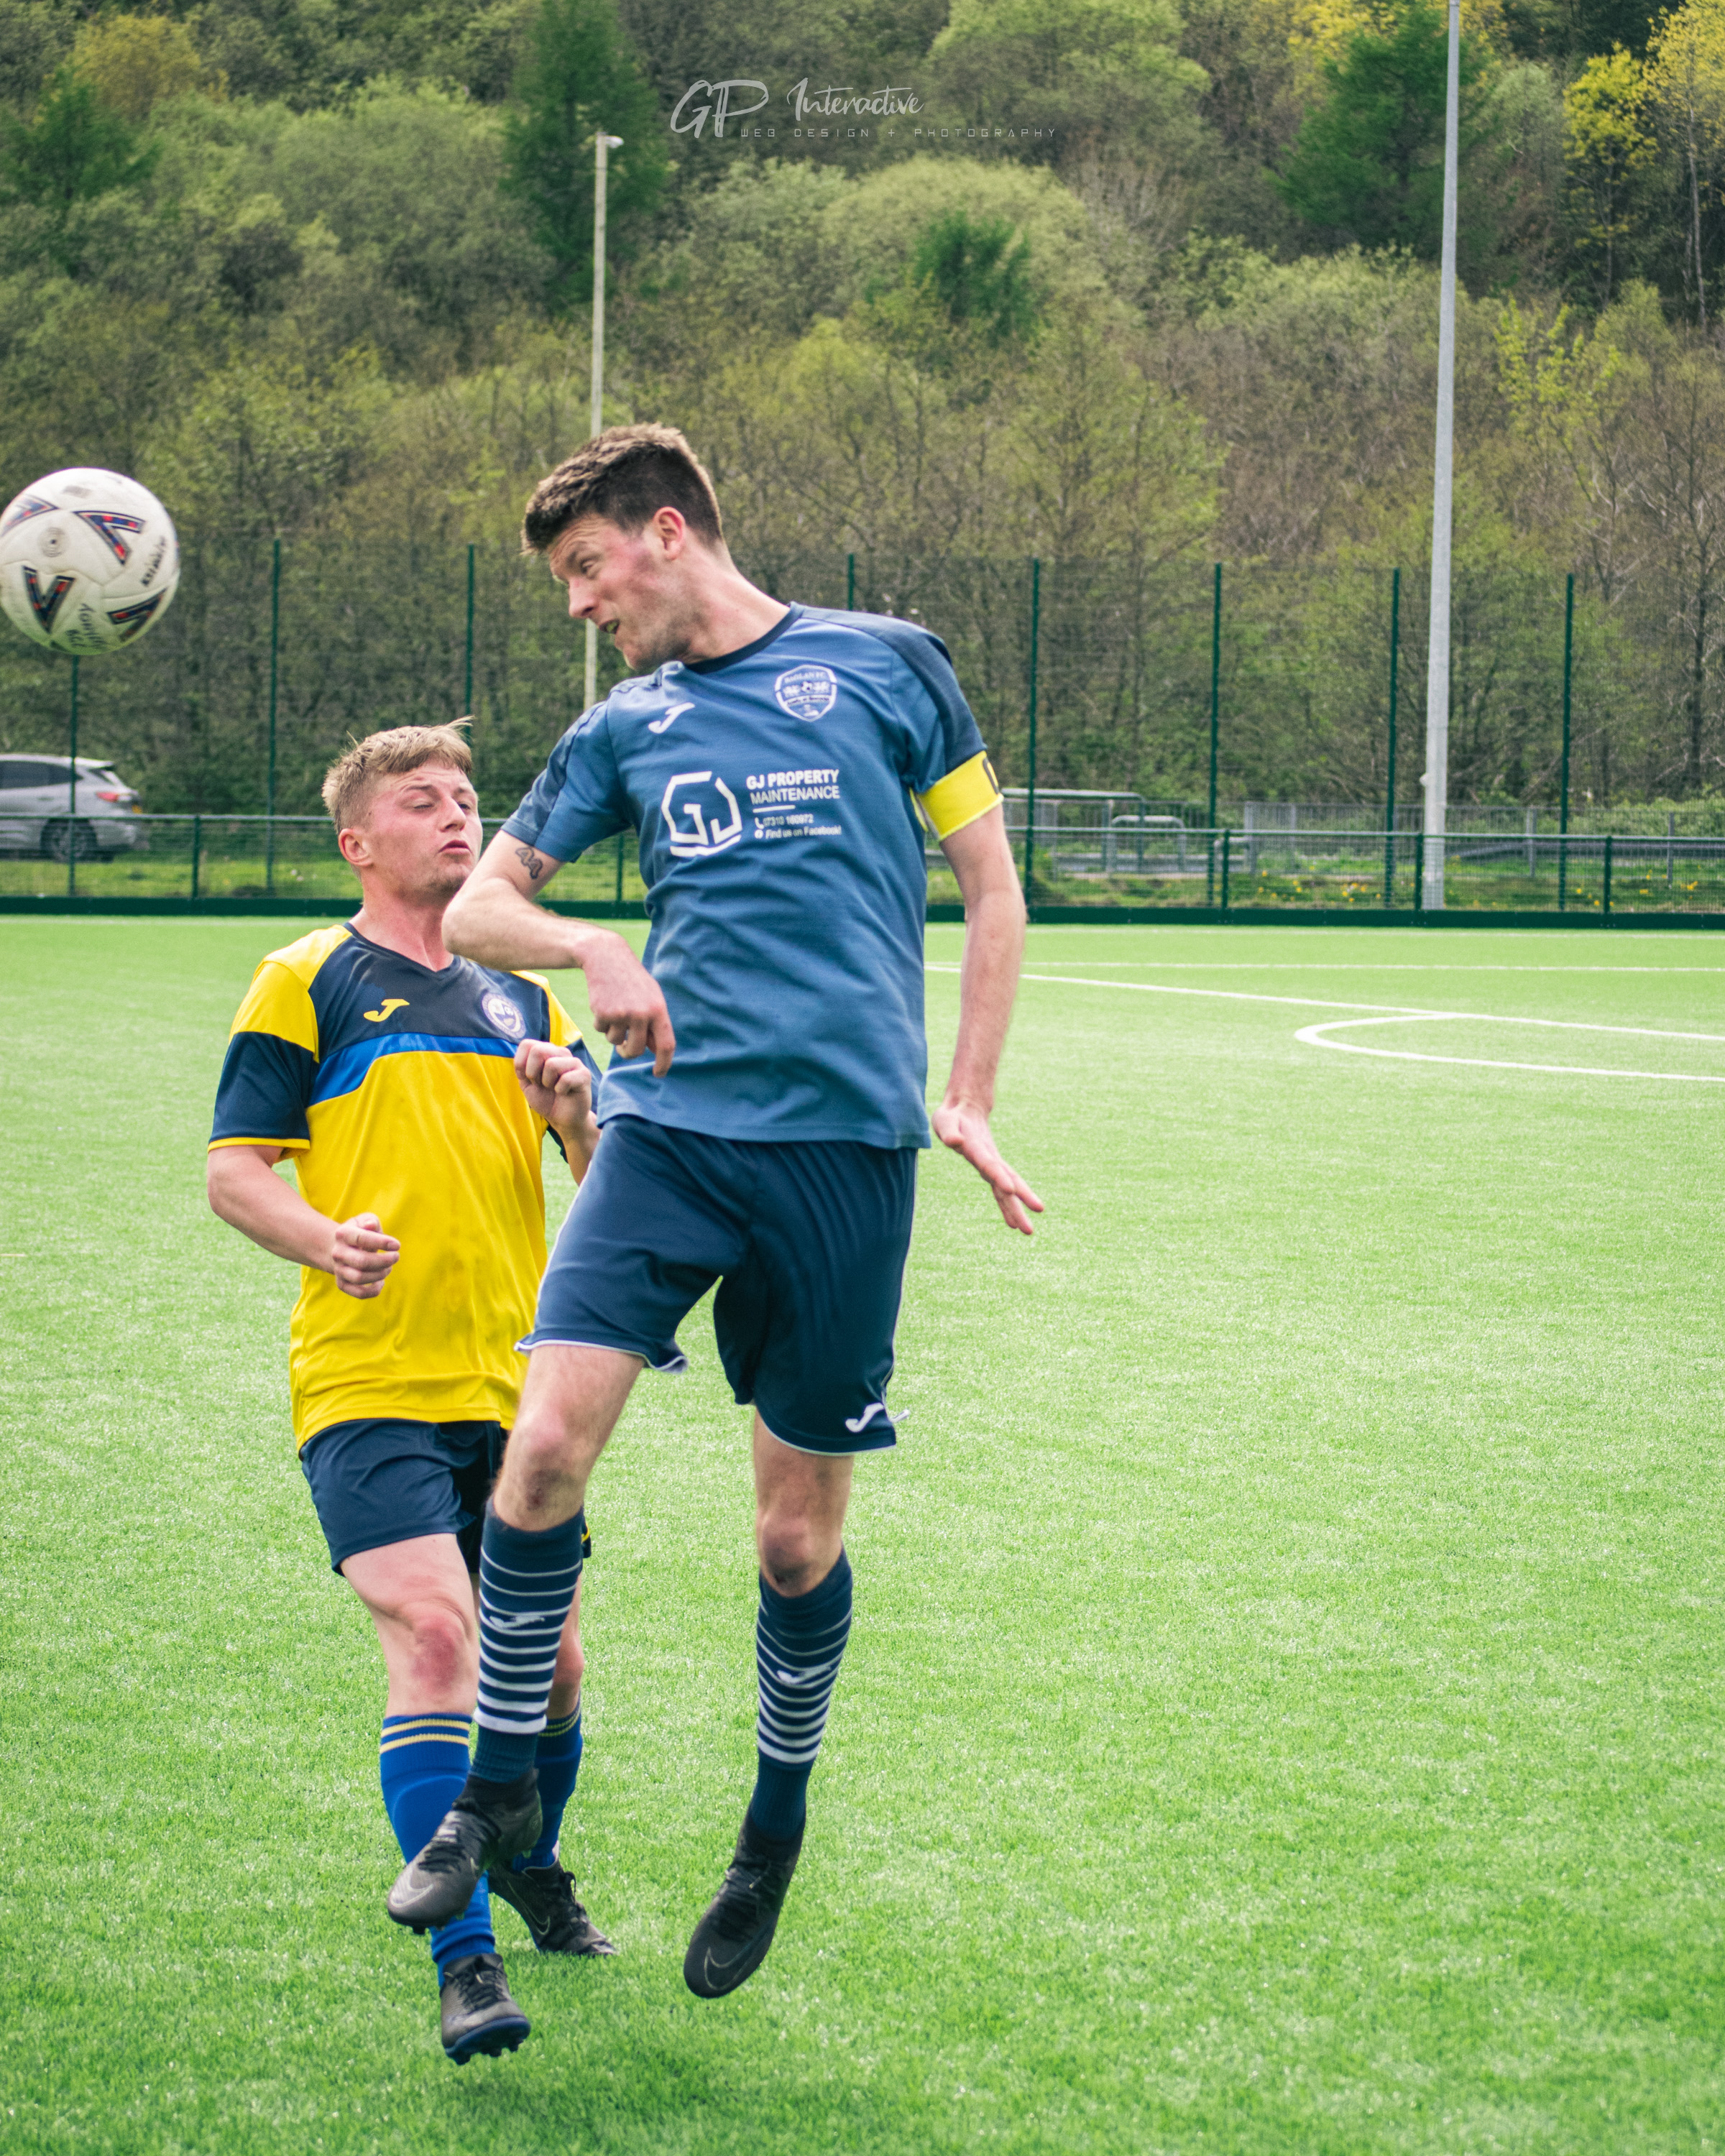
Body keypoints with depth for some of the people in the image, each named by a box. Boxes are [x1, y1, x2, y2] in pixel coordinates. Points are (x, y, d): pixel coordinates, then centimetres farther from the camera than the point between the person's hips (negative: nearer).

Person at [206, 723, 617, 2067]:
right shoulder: (307, 984, 2)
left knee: (549, 1657, 8)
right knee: (433, 1633, -20)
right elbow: (233, 1170, -2)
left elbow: (608, 1176, 16)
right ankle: (464, 1959, -20)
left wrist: (577, 1113, -7)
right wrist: (327, 1240, -22)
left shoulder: (521, 998, 17)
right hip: (368, 1386, -5)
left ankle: (529, 1868, 37)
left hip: (510, 1387, 5)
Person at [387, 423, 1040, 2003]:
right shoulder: (625, 729, 15)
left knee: (800, 1531, 3)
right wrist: (588, 947, -3)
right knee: (550, 1439, -16)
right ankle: (500, 1788, 1)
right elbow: (478, 906, 18)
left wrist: (969, 1099, 4)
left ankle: (777, 1833, 25)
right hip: (667, 1122, 2)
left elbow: (992, 886, 11)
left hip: (845, 1143, -2)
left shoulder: (885, 665, 6)